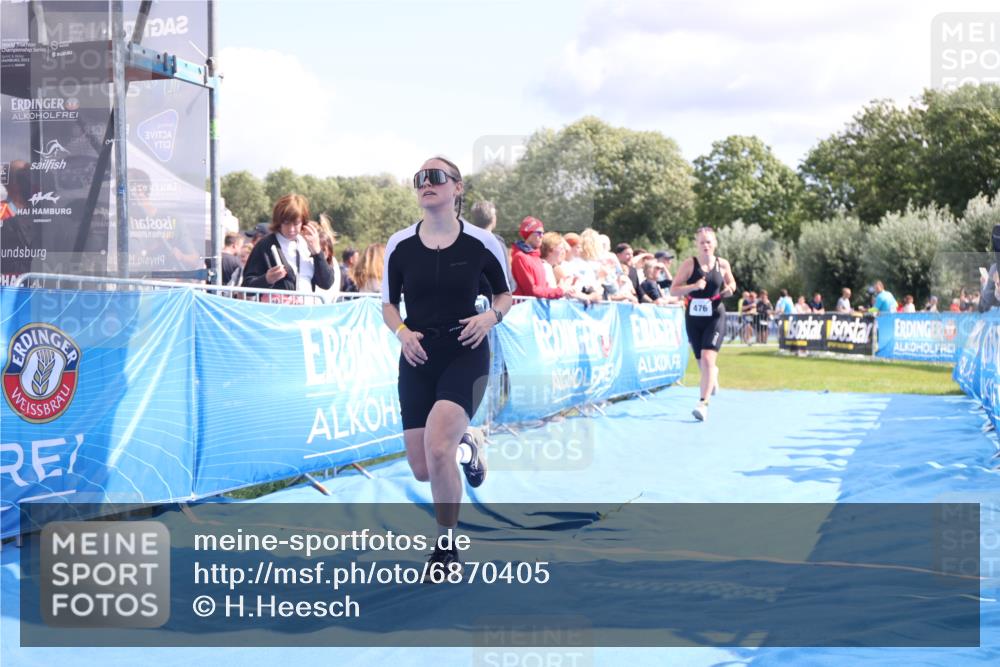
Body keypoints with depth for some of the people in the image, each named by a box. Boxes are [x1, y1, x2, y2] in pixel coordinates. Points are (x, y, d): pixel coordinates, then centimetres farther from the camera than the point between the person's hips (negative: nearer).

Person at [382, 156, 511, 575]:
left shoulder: (481, 243, -6)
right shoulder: (400, 244, -1)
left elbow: (505, 294, 7)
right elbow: (388, 303, 9)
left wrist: (491, 316, -14)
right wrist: (402, 332, -12)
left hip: (465, 354, -3)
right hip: (418, 358, 3)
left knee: (437, 449, -24)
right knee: (422, 469, 4)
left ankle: (445, 547, -3)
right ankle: (462, 445, 42)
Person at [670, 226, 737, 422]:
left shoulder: (722, 264, 0)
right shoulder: (689, 264, -5)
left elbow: (731, 283, 18)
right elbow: (673, 290, -7)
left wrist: (730, 289, -5)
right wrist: (693, 286, -23)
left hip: (715, 317, -1)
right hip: (693, 317, 1)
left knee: (708, 358, -19)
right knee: (701, 361, 14)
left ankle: (703, 403, -19)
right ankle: (714, 376, 51)